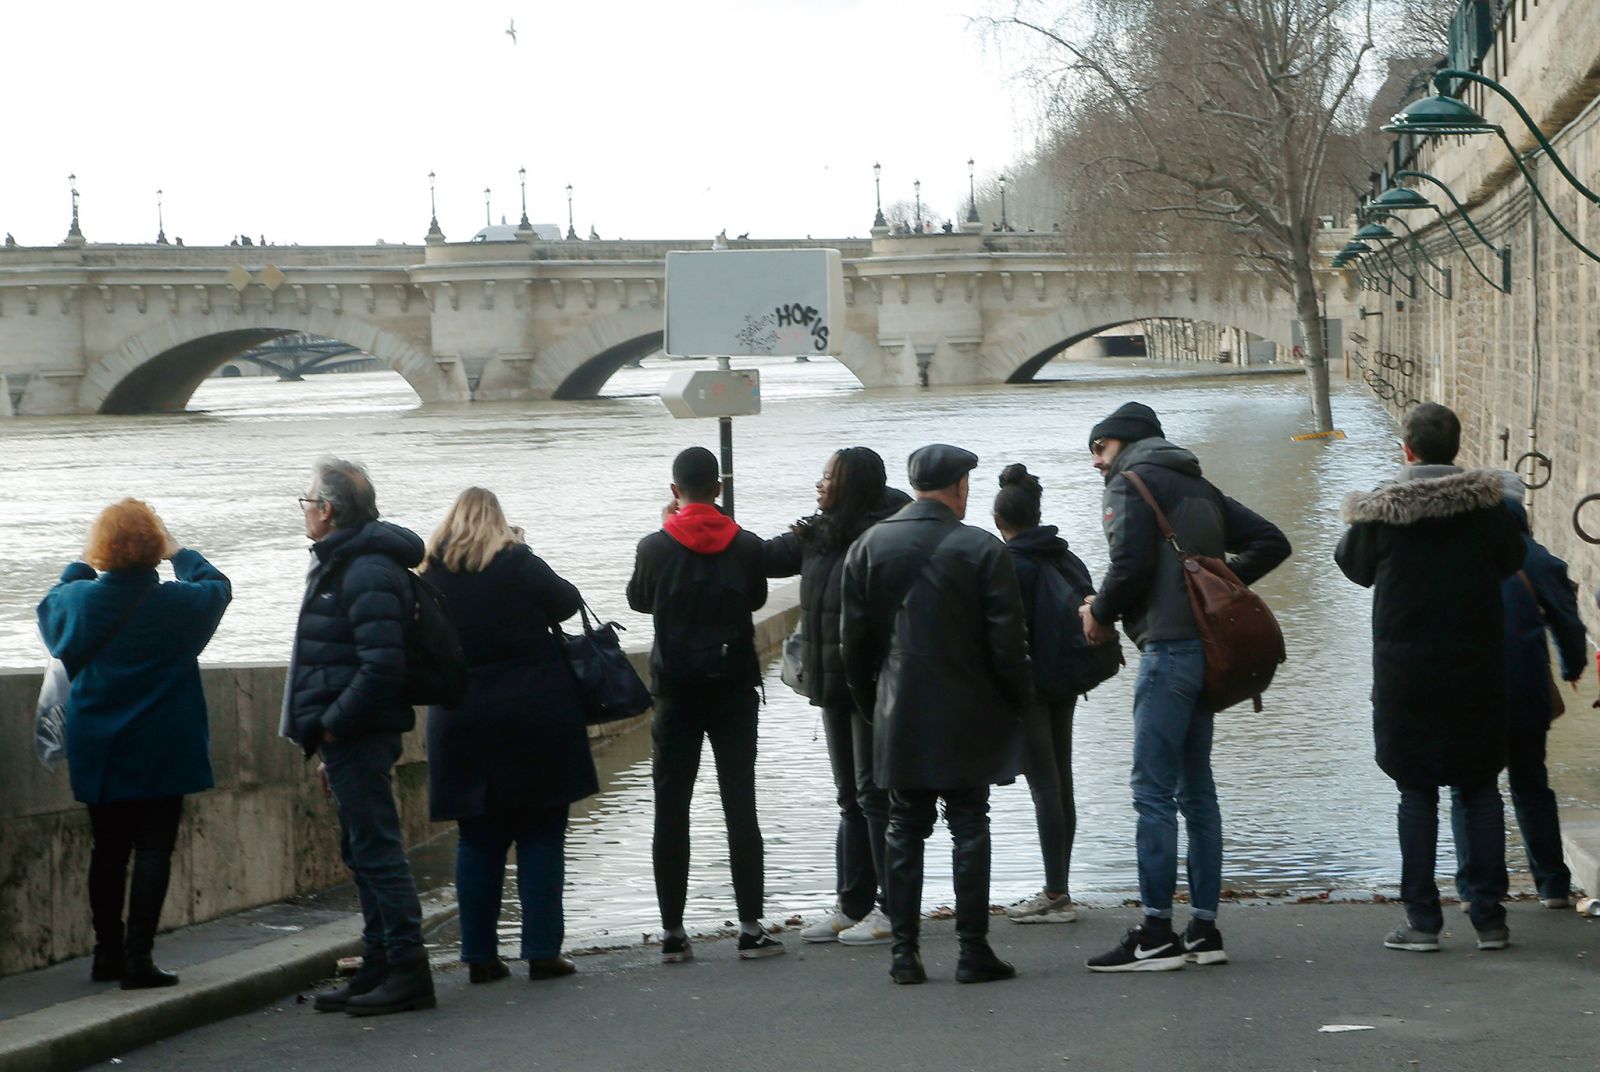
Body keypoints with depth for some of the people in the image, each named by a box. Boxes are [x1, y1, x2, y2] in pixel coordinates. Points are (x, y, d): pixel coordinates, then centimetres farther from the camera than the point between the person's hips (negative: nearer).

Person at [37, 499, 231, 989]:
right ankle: (138, 955, -7)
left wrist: (82, 565, 26)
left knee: (107, 849, 14)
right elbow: (217, 586, 11)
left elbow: (51, 604, 19)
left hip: (97, 752, 3)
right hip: (162, 751, -3)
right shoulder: (177, 602, -11)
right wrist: (178, 552, 24)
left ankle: (108, 952, 20)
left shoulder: (80, 599, -6)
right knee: (153, 848, -1)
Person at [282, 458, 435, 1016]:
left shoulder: (367, 572, -16)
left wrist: (332, 724, -19)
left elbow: (382, 666, -25)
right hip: (350, 737, 11)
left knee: (376, 849, -9)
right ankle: (381, 966, 20)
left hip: (358, 738, -11)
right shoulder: (343, 564, 19)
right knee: (364, 850, 14)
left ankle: (408, 972, -7)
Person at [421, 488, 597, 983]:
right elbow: (569, 601, 1)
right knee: (541, 836, 4)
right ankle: (542, 951, 1)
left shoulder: (432, 577, 1)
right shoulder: (516, 564, -9)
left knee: (478, 840, 10)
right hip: (537, 716, -3)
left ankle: (479, 955, 9)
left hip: (461, 724, 3)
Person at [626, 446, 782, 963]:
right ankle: (751, 928, 0)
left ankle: (672, 931, 4)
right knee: (740, 807, 3)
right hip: (732, 687, 1)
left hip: (676, 691, -1)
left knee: (671, 812, 5)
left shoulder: (655, 547, -7)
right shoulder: (746, 546, -4)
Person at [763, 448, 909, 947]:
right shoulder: (820, 535, 10)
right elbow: (766, 557, 17)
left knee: (875, 793, -5)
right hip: (835, 684, 9)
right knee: (851, 796, 13)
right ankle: (852, 906, 21)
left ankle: (894, 909, 1)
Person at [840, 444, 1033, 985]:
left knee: (904, 831, 8)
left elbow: (852, 638, 6)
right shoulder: (984, 550, -8)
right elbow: (1006, 641, -9)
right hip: (967, 717, -3)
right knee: (970, 829, 3)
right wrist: (1018, 700, 5)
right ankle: (973, 949, 1)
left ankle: (905, 950, 7)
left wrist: (871, 705, 16)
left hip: (898, 717, 3)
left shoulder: (868, 547, 3)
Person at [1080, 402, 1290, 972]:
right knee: (1196, 789, 11)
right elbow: (1271, 542, 20)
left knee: (1153, 791, -9)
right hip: (1208, 644, 9)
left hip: (1169, 647, -9)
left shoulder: (1131, 483, -2)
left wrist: (1100, 614, 1)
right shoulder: (1198, 486, 23)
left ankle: (1156, 933, -11)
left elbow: (1131, 564, -15)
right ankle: (1204, 929, 12)